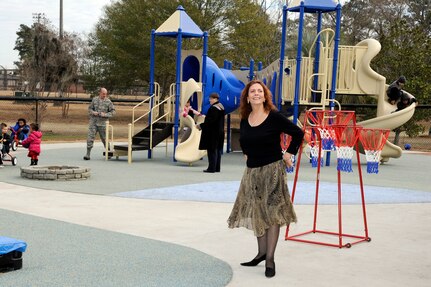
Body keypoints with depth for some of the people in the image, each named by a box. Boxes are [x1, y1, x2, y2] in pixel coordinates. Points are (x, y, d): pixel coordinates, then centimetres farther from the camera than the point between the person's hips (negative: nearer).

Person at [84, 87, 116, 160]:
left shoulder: (108, 101, -2)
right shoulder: (94, 99, 5)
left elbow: (113, 111, 0)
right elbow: (90, 108, 13)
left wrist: (105, 115, -14)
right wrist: (93, 112, -8)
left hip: (102, 123, -1)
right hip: (93, 122, 1)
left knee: (104, 138, 9)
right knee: (90, 137, -7)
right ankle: (88, 154, -5)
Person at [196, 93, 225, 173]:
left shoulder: (213, 108, -18)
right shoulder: (221, 107, 12)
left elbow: (210, 121, -23)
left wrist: (201, 126, -16)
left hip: (213, 133, -10)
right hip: (220, 132, 10)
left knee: (212, 150, -6)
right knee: (218, 150, 11)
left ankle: (212, 168, -5)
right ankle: (217, 168, 16)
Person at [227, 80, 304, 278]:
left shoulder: (274, 117, -11)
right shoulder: (245, 120, 5)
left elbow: (298, 134, -6)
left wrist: (288, 154, -6)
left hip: (272, 170, -6)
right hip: (252, 171, 6)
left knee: (272, 213, -4)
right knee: (256, 213, 12)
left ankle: (270, 259, 0)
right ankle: (261, 252, 25)